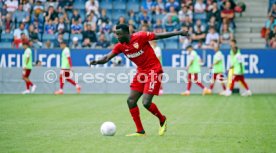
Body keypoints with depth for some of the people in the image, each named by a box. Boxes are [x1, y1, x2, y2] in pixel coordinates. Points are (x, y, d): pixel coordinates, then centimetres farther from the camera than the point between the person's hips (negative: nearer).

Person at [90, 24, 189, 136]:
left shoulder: (140, 37, -17)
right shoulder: (120, 46, -1)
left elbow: (160, 36, -12)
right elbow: (107, 57, -7)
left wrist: (178, 33, -12)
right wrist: (97, 62, -27)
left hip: (153, 71, -7)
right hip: (141, 72, 7)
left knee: (146, 103, -15)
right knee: (131, 101, -1)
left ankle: (162, 120, 13)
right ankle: (140, 131, 8)